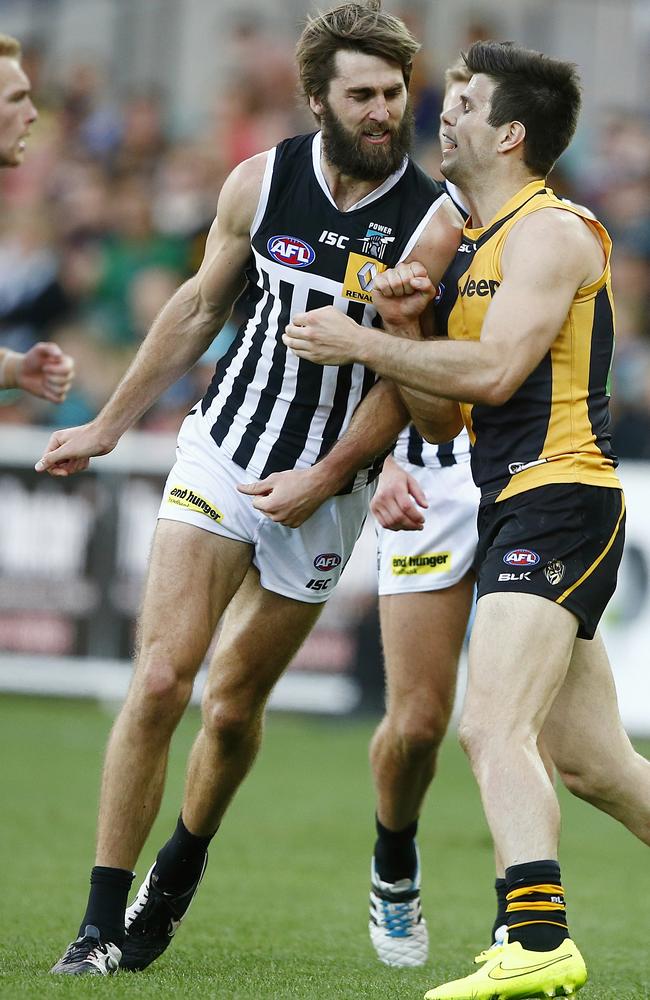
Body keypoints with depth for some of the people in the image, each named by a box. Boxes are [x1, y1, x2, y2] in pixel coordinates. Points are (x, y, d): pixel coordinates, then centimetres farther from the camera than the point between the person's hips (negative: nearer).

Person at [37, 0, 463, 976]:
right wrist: (109, 425, 17)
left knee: (235, 705, 6)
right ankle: (103, 922, -6)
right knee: (160, 682, -12)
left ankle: (180, 868, 36)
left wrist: (324, 481, -15)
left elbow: (404, 381, -7)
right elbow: (201, 308, 12)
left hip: (323, 493, -1)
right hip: (220, 455, 1)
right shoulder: (262, 181, -1)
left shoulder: (433, 224, -10)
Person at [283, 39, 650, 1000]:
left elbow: (493, 372, -20)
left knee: (493, 726, -24)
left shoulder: (551, 233, -8)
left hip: (559, 498, -10)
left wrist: (363, 344, -13)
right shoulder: (472, 244, 20)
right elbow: (445, 413, 19)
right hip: (515, 509, 10)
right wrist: (402, 325, 2)